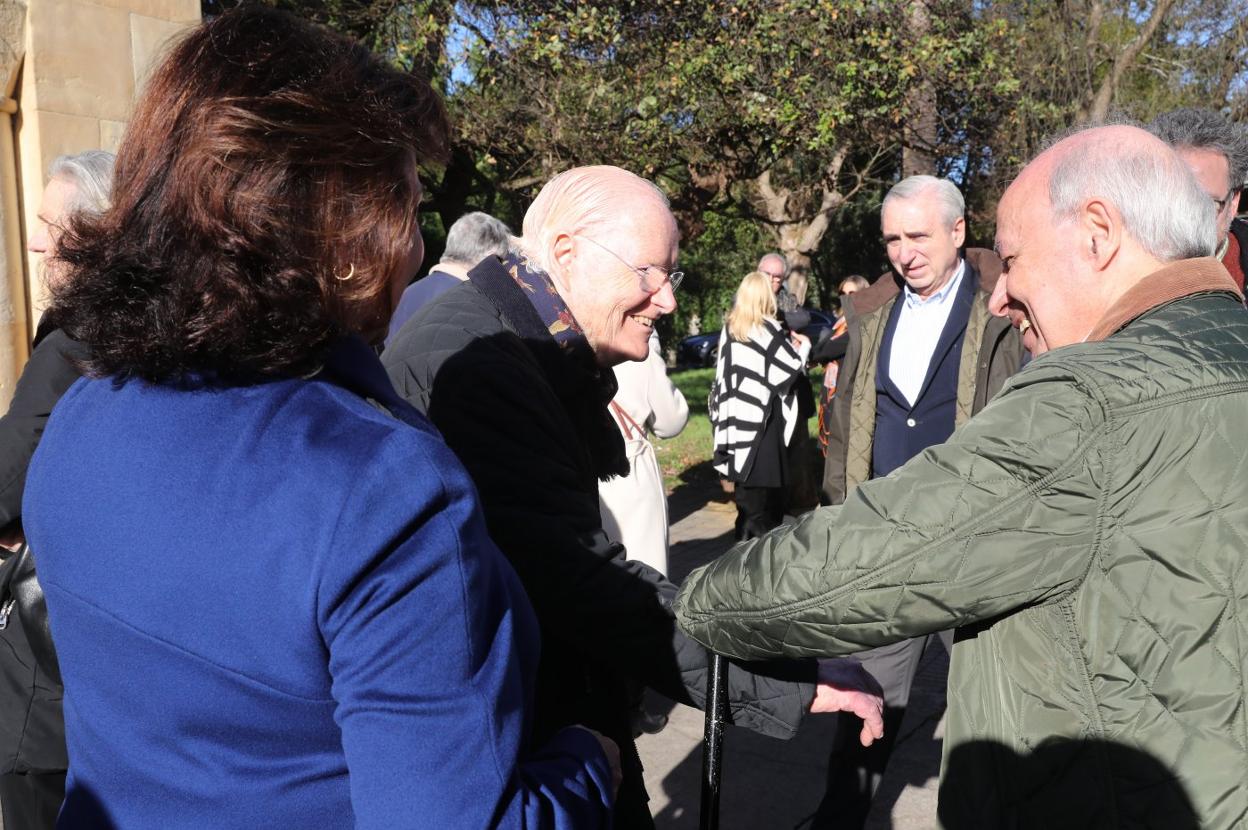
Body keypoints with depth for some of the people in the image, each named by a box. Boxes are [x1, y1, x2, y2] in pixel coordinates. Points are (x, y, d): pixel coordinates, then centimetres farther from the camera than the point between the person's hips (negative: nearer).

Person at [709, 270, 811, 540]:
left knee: (745, 481, 14)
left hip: (735, 416, 6)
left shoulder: (730, 328, 5)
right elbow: (790, 368, -11)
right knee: (765, 483, 0)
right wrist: (803, 347, 8)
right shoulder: (768, 329, -11)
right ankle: (761, 535, 2)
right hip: (762, 417, -6)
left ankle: (746, 533, 21)